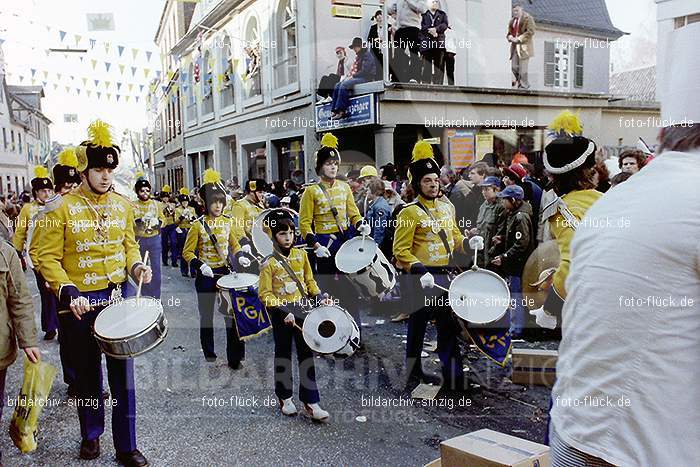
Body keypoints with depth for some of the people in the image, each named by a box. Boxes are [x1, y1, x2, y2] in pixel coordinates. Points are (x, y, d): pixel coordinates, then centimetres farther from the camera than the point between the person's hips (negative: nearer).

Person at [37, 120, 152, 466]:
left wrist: (136, 266, -7)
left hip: (117, 298, 3)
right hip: (79, 305, -2)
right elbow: (48, 259, -9)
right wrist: (69, 293, -23)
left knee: (123, 378, 6)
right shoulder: (62, 208, -9)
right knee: (88, 378, 14)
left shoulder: (122, 205, 3)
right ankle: (91, 434, 37)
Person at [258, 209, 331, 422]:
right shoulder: (269, 263, -12)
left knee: (306, 354, 4)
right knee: (283, 354, 11)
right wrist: (284, 312, -22)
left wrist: (320, 298, -3)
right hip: (281, 314, -4)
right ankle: (285, 397, 28)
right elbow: (265, 295, -13)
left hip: (302, 311, 4)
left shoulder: (301, 255, 2)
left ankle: (311, 401, 10)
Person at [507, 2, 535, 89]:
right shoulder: (512, 20, 19)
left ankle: (524, 86, -4)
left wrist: (519, 39, -17)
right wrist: (510, 37, 0)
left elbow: (530, 31, -12)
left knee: (522, 68, -11)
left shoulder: (527, 18, -2)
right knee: (514, 67, 2)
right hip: (515, 46, 7)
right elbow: (509, 32, 24)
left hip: (524, 46, -7)